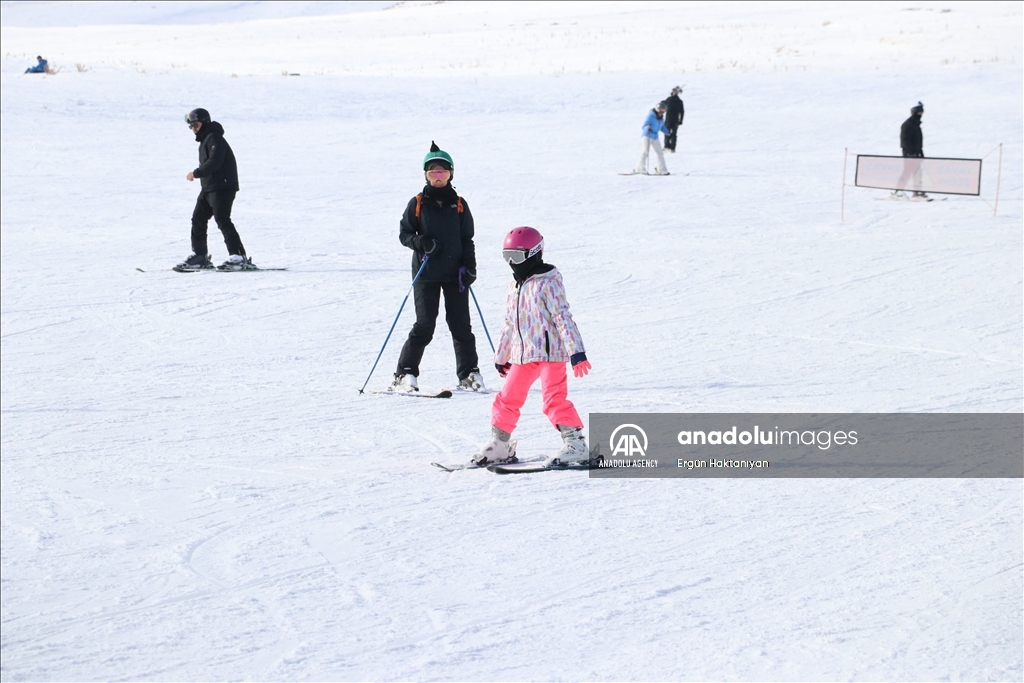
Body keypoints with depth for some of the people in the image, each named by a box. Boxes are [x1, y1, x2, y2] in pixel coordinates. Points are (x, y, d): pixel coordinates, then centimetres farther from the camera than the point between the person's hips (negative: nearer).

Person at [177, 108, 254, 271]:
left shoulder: (214, 138, -13)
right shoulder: (205, 139, 20)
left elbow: (214, 162, -24)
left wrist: (196, 173, -16)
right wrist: (198, 173, 7)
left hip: (222, 188, -11)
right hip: (208, 188, 11)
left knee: (222, 220, -17)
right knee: (198, 219, 12)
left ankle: (239, 257, -19)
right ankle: (200, 256, 19)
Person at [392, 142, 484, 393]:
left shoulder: (459, 204, 8)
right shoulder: (418, 204, 3)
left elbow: (467, 239, 11)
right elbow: (404, 233, 6)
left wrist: (469, 265, -3)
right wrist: (419, 242, -15)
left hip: (455, 274, 2)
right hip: (426, 274, -2)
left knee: (461, 325, 4)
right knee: (424, 325, -8)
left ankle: (468, 374, 14)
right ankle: (405, 374, -3)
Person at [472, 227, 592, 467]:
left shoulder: (548, 283, -10)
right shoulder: (515, 286, 14)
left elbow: (563, 318, -16)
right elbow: (509, 324, 23)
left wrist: (577, 351, -22)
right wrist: (501, 356, 26)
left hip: (550, 351, -8)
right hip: (523, 355, 8)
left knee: (554, 399, -17)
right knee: (507, 400, 11)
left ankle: (576, 445, -16)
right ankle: (499, 446, 25)